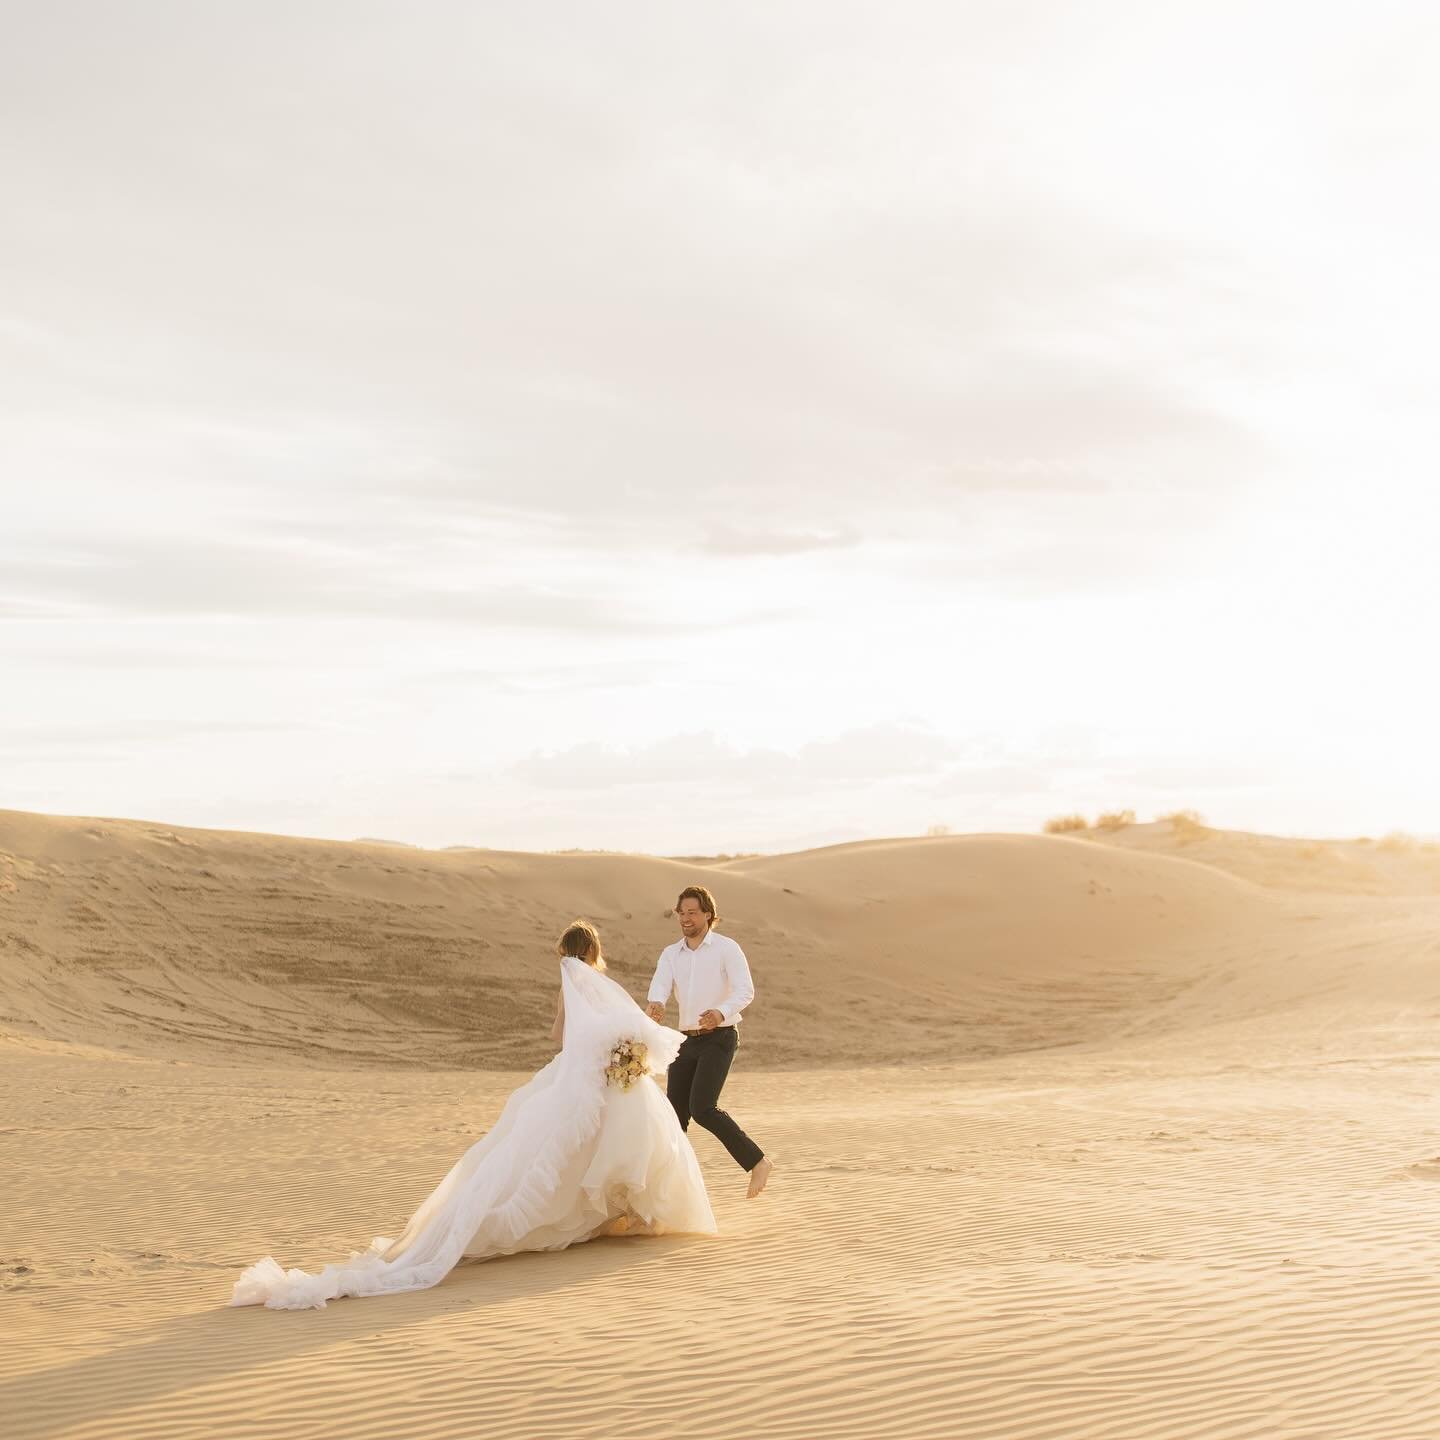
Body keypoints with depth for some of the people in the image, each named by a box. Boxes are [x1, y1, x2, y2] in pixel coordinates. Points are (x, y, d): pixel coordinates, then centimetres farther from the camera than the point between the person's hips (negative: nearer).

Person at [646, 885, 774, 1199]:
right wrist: (655, 1005, -37)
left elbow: (745, 990, -19)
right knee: (675, 1113, 2)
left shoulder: (727, 948, -6)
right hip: (687, 1042, 6)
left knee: (702, 1108, -20)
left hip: (719, 1039, -6)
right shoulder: (670, 954, 8)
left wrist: (722, 1013, -40)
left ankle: (757, 1162, -9)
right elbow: (660, 987, -11)